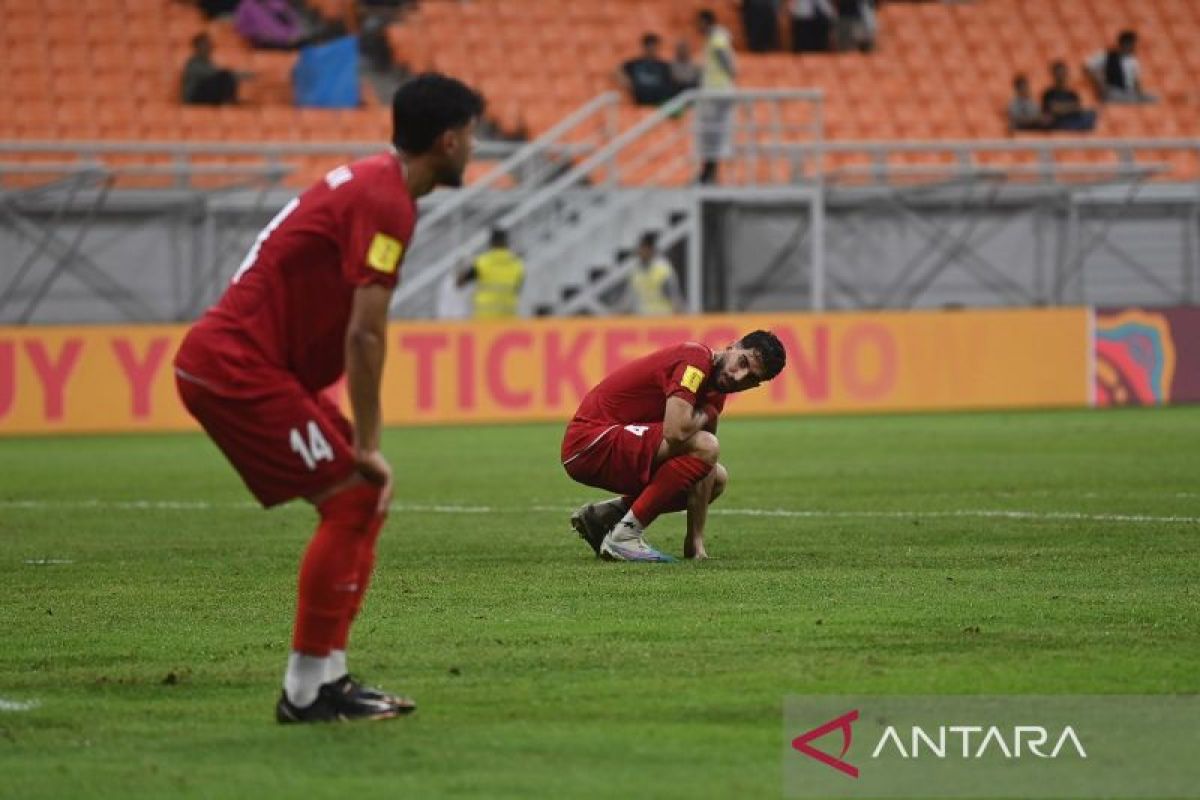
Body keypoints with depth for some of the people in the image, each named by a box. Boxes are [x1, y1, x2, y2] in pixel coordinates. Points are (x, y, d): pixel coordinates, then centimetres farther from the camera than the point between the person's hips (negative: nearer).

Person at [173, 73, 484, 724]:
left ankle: (327, 678, 12)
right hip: (238, 369, -10)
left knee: (359, 500, 11)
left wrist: (361, 447, 14)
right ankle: (306, 690, -8)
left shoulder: (370, 181, 16)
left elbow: (348, 330, 18)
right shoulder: (386, 201, -16)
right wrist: (367, 446, -14)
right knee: (351, 500, -11)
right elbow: (365, 335, -20)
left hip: (232, 363, 10)